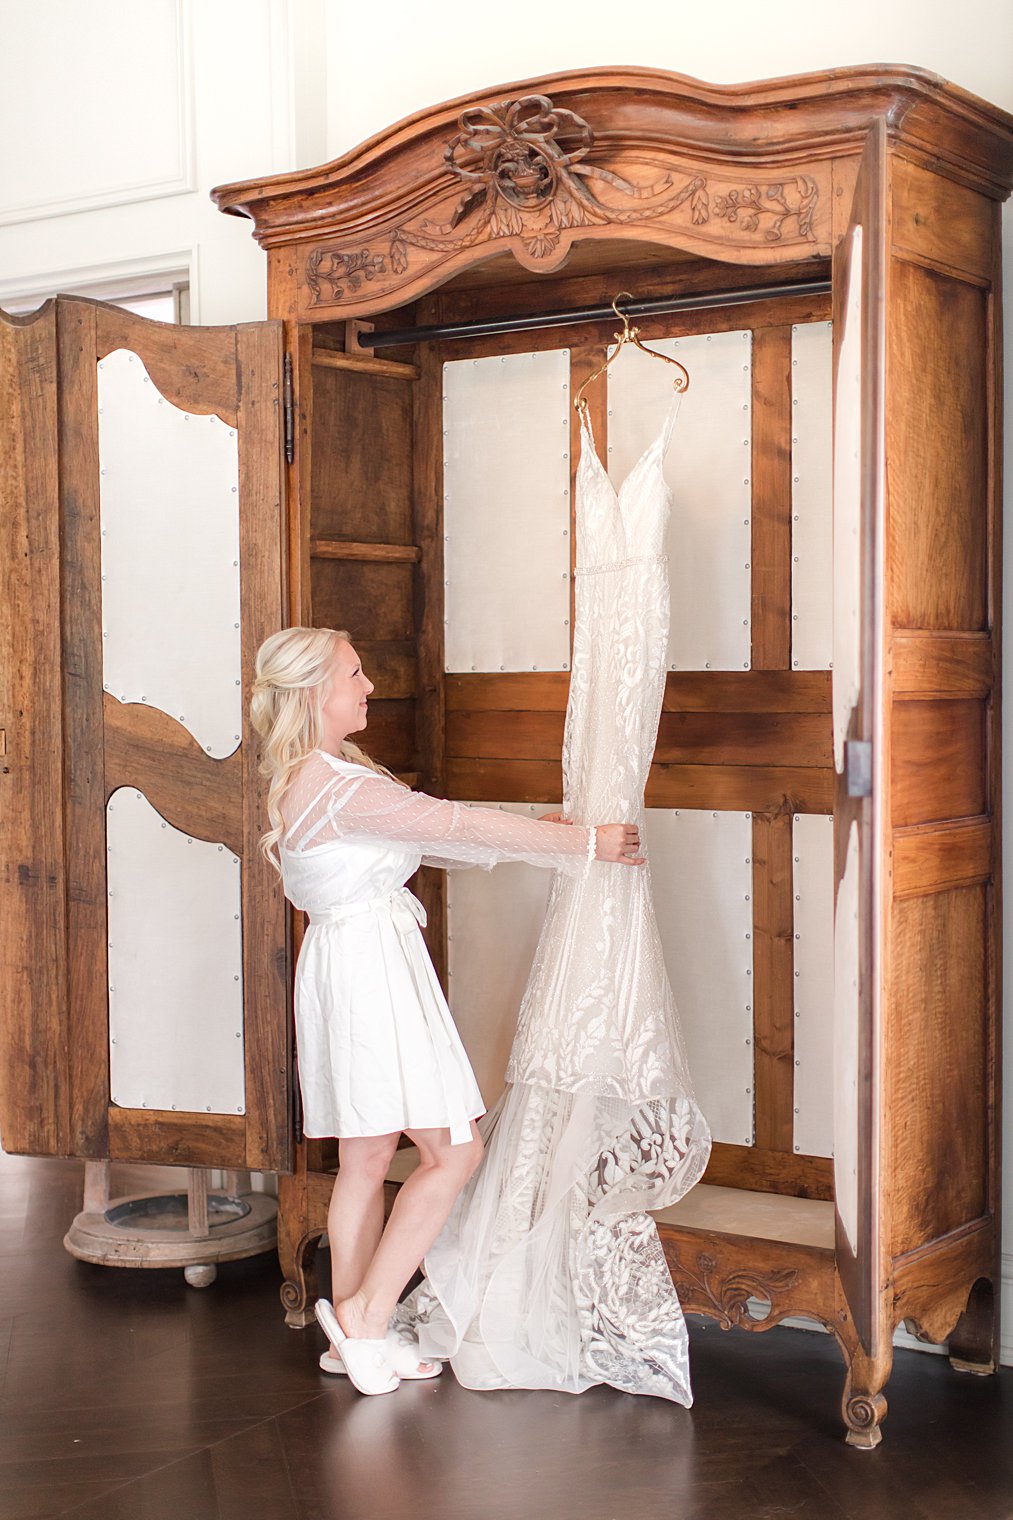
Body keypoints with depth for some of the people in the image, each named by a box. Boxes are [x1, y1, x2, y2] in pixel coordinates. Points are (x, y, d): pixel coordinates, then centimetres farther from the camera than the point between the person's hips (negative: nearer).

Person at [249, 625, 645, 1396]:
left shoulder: (320, 777, 13)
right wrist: (584, 842, -11)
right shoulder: (336, 785, -19)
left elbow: (428, 838, 17)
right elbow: (456, 825, -18)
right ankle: (365, 1317, 3)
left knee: (367, 1158, 14)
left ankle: (353, 1335, 21)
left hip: (358, 963, 11)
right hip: (369, 964, -11)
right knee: (455, 1151, -4)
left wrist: (531, 836, 13)